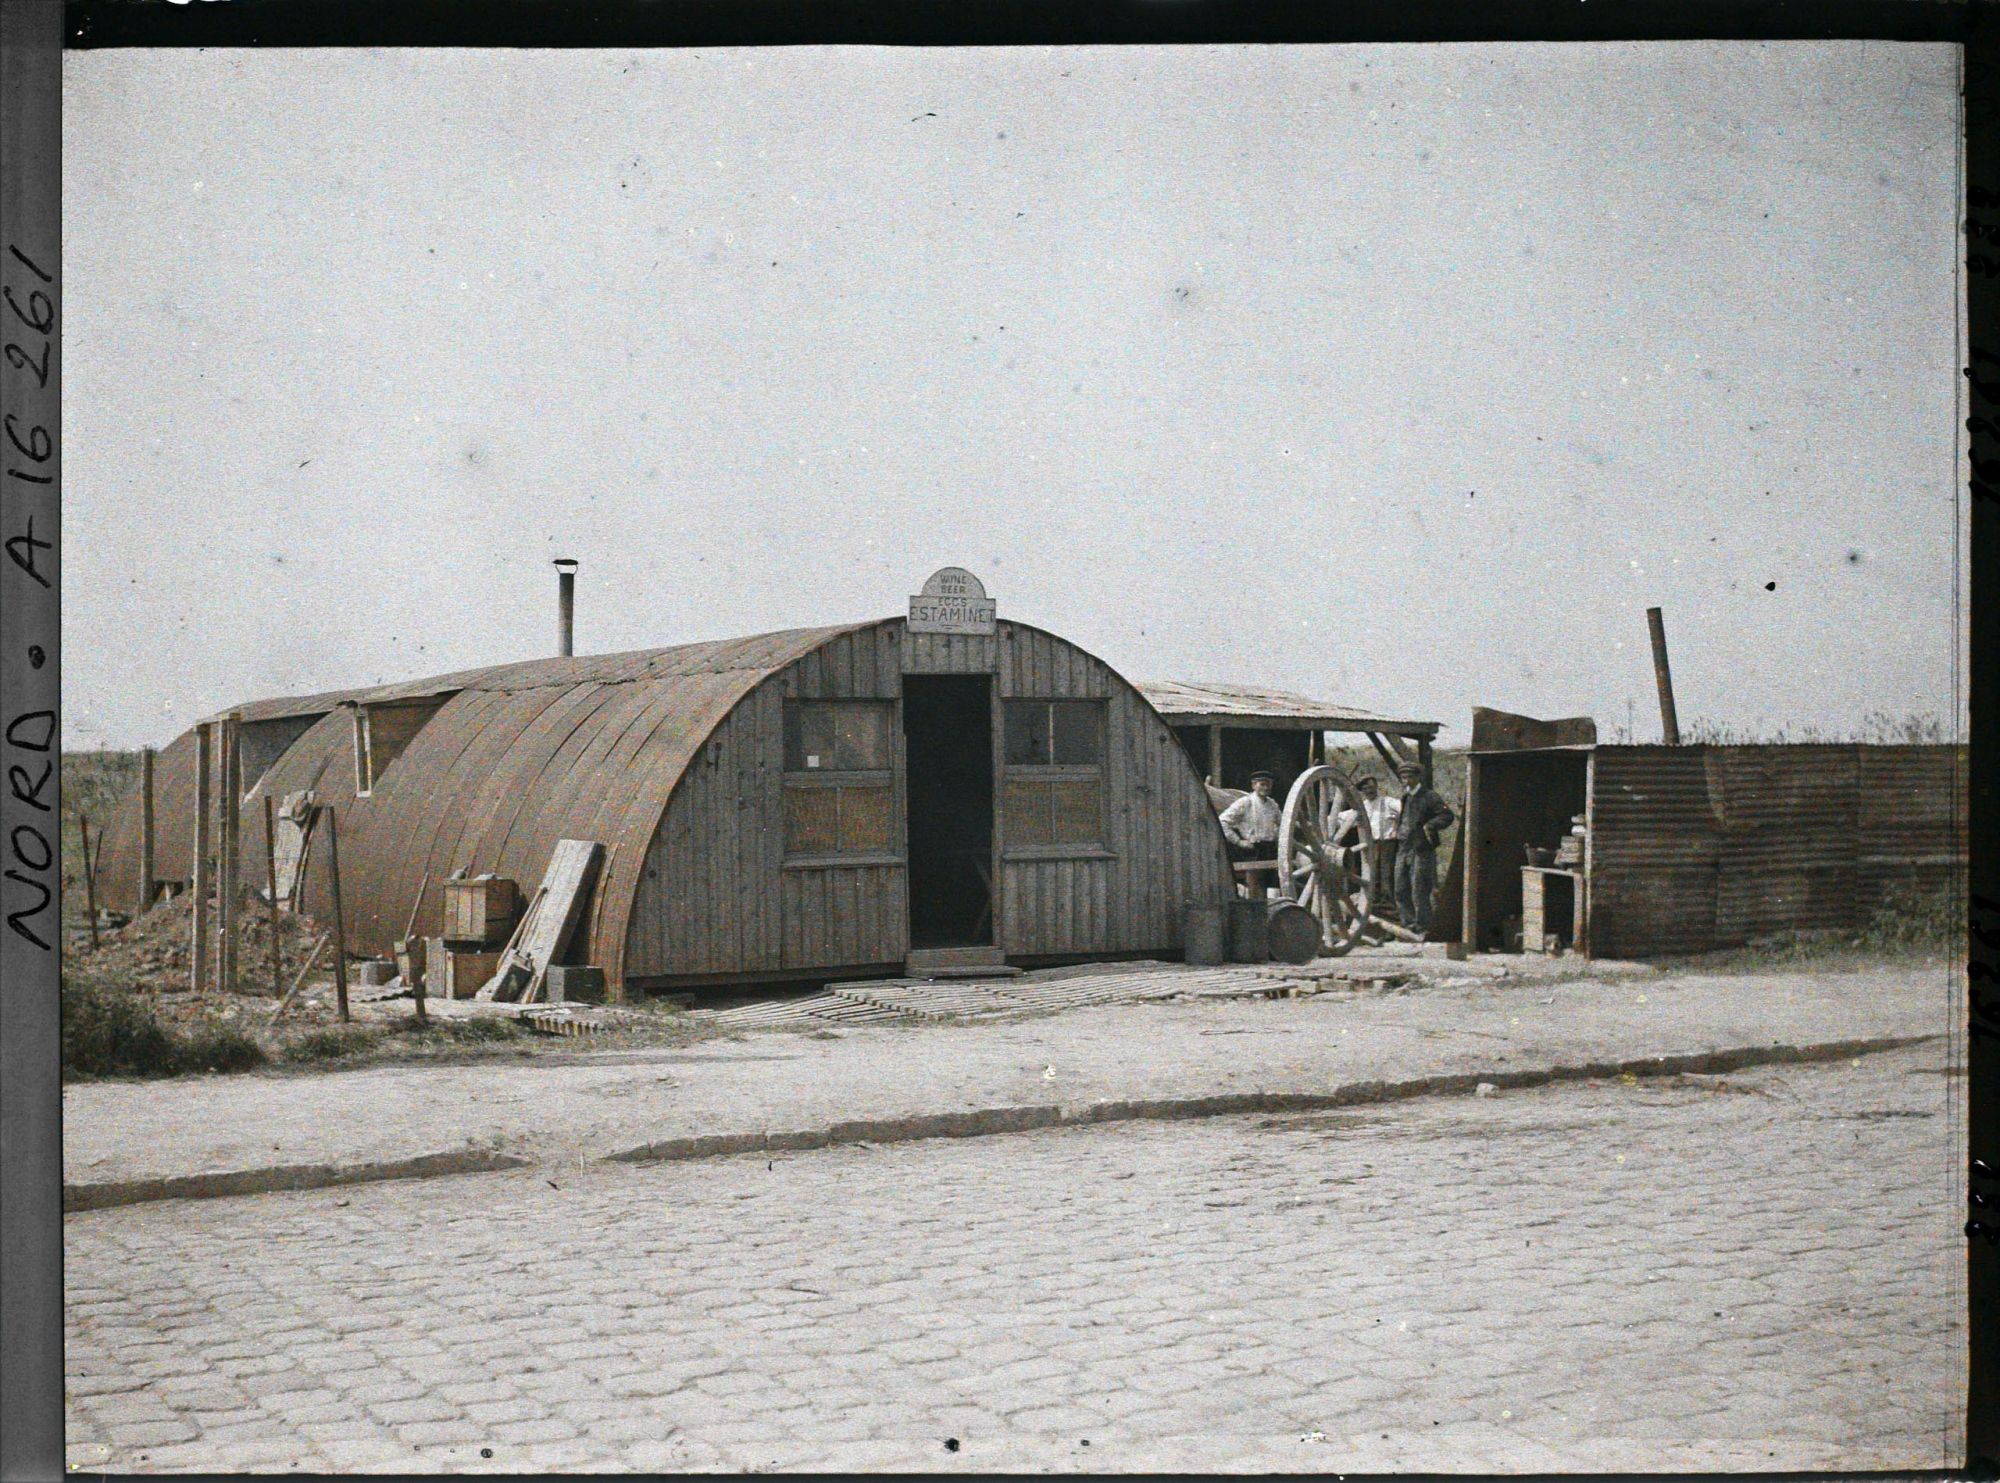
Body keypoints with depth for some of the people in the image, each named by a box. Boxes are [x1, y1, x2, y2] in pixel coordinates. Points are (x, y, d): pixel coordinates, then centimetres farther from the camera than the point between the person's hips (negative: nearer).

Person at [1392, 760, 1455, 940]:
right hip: (1403, 849, 8)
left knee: (1419, 892, -7)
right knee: (1401, 891, 6)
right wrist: (1397, 828, 18)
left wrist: (1429, 826, -22)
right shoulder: (1405, 797, 16)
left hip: (1421, 851, -8)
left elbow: (1448, 815, -14)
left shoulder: (1429, 796, -7)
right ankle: (1410, 924, 14)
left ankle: (1423, 929, 0)